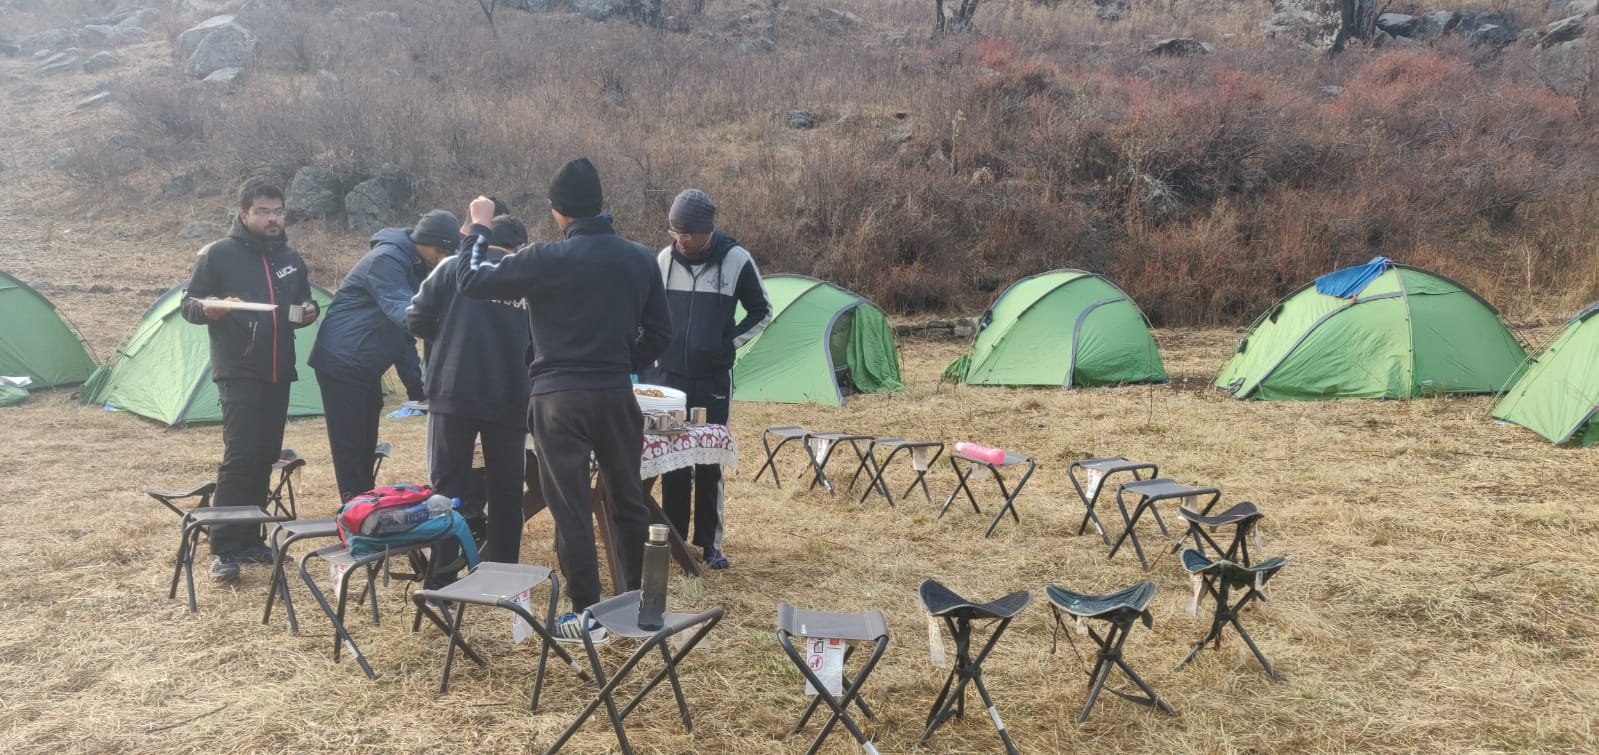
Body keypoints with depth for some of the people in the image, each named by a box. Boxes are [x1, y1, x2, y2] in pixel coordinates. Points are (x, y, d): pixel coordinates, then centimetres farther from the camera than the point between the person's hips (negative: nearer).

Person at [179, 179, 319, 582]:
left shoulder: (290, 258, 12)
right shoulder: (218, 254, -4)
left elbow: (304, 302, 22)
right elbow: (189, 304, -1)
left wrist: (308, 312, -1)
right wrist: (208, 308, -23)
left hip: (278, 373, 6)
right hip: (237, 373, -6)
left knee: (265, 458, 8)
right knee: (239, 456, -13)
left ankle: (248, 539, 19)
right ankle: (222, 549, -6)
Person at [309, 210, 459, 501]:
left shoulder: (415, 267, 11)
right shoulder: (387, 259, -19)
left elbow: (402, 324, 16)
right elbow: (402, 312, -32)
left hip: (365, 368, 10)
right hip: (341, 363, -10)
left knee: (364, 446, 13)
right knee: (350, 447, -6)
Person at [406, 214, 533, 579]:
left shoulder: (455, 267, 4)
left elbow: (416, 320, 2)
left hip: (454, 394, -1)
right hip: (510, 399, 1)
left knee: (448, 487, 7)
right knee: (506, 491, 12)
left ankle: (443, 580, 7)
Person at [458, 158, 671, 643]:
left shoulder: (546, 259, -11)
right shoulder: (640, 258, 3)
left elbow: (473, 281, -4)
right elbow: (659, 333, 8)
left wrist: (479, 226, 11)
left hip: (559, 399, -4)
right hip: (617, 396, 4)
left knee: (570, 508, 3)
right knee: (628, 500, 16)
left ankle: (587, 616, 7)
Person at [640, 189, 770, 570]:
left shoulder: (736, 259, -8)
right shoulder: (664, 258, 1)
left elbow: (761, 311, 4)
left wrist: (730, 342, -5)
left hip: (713, 378, -2)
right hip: (667, 375, 2)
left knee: (709, 462, 3)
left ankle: (709, 543, 13)